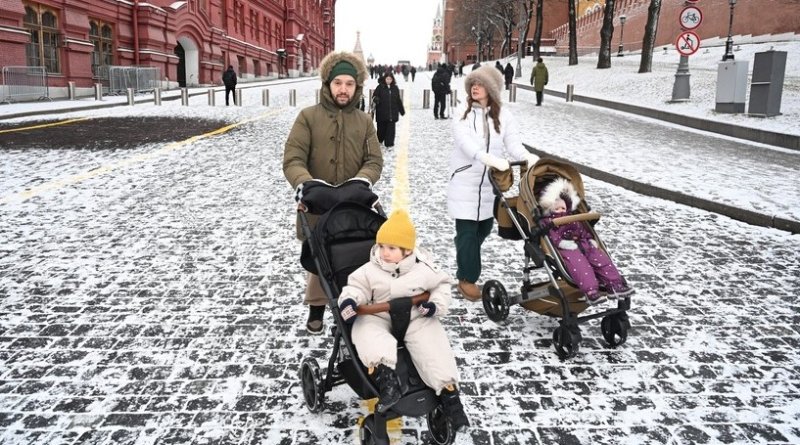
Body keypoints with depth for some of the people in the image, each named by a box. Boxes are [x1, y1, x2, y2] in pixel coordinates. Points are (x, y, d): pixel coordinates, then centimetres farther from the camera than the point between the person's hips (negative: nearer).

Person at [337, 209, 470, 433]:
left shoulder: (424, 269, -4)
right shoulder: (370, 270, -4)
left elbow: (442, 285, 7)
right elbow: (356, 287, -1)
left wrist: (436, 304, -10)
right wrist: (349, 300, -23)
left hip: (416, 318, 0)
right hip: (379, 318, 0)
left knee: (433, 345, -20)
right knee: (365, 331, -31)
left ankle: (449, 394, -11)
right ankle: (387, 381, -44)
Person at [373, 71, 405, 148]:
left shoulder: (395, 88, 9)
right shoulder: (380, 87, -2)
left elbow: (398, 100, 15)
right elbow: (374, 96, -4)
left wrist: (402, 110, 19)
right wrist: (376, 99, -28)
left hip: (392, 113, 2)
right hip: (382, 112, -2)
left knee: (391, 129, -2)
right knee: (381, 128, 8)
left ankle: (389, 144, 2)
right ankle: (379, 141, 30)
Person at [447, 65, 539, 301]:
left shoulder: (504, 116, 3)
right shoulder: (462, 115, -6)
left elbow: (513, 143, -7)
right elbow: (467, 144, -22)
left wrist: (528, 157, -30)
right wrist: (492, 159, -40)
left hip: (491, 183, 4)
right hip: (465, 183, -3)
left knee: (484, 228, 14)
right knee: (467, 231, -3)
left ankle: (465, 268, 39)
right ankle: (467, 278, 11)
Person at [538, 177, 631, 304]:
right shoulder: (548, 221, 10)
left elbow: (583, 229, 34)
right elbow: (551, 234, -8)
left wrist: (590, 239, 17)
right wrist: (561, 242, -24)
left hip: (582, 243, 7)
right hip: (566, 248, -7)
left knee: (601, 258, -10)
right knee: (580, 264, -32)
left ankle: (614, 284, -11)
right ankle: (590, 291, -43)